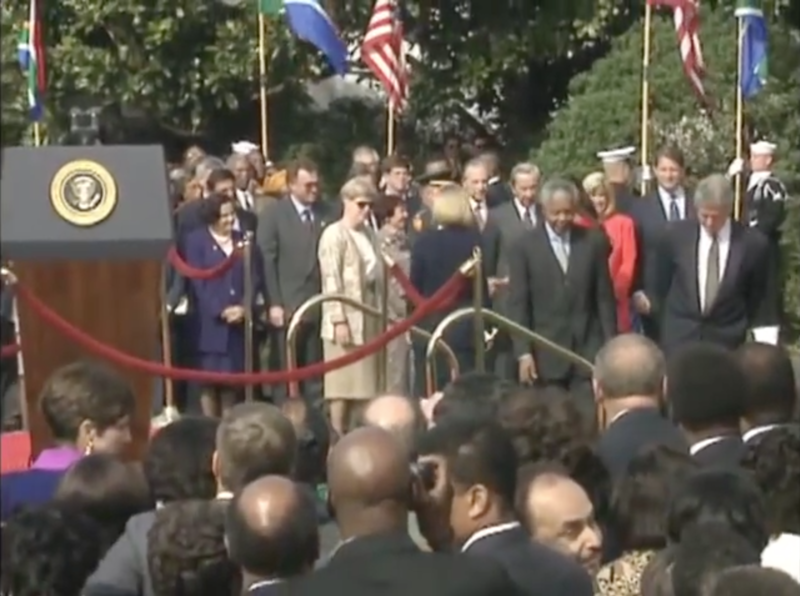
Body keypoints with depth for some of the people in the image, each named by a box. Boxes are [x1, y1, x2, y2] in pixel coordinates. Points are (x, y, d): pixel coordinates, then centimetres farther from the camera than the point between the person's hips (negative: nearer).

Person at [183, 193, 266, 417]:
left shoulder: (242, 241, 13)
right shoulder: (195, 241, 1)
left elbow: (255, 278, 7)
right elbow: (198, 282, -7)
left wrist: (245, 307, -9)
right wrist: (221, 311, -14)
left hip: (239, 322, 4)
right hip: (210, 322, -4)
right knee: (209, 380, -3)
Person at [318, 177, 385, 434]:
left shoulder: (369, 234, 14)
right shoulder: (334, 235, -9)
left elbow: (378, 274, 15)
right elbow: (331, 281, -15)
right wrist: (339, 320, -21)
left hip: (369, 314, 7)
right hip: (347, 316, -7)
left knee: (358, 382, 8)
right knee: (343, 383, -4)